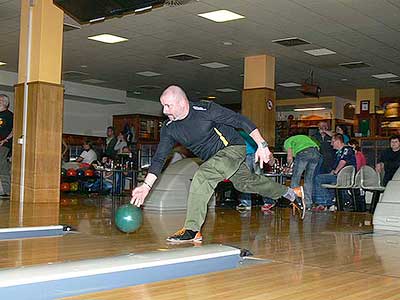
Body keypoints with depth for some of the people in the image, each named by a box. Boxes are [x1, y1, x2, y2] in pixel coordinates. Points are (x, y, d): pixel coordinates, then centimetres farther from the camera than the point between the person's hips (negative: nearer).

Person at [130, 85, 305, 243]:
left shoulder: (205, 110, -25)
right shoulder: (169, 129, -8)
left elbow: (240, 121, -21)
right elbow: (159, 158, -6)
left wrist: (261, 145, -24)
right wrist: (146, 185, -16)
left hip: (234, 148, -8)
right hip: (213, 157, 8)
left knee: (202, 176, -27)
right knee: (246, 183, 20)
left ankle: (192, 230, -22)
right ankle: (293, 194, 41)